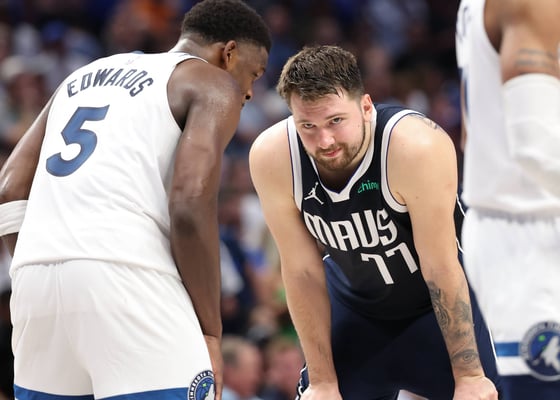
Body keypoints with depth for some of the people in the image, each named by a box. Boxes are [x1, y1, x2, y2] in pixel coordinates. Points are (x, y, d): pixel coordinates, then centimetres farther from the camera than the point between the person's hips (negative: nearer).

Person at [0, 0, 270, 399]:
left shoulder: (85, 75, 29)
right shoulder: (213, 85, 9)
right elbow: (190, 205, -7)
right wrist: (211, 331, -2)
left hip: (37, 277, 7)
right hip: (125, 276, -7)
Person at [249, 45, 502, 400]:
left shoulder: (417, 147, -35)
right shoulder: (273, 157, -25)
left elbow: (441, 267, -27)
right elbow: (303, 272, -15)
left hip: (444, 299, -3)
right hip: (355, 308, 3)